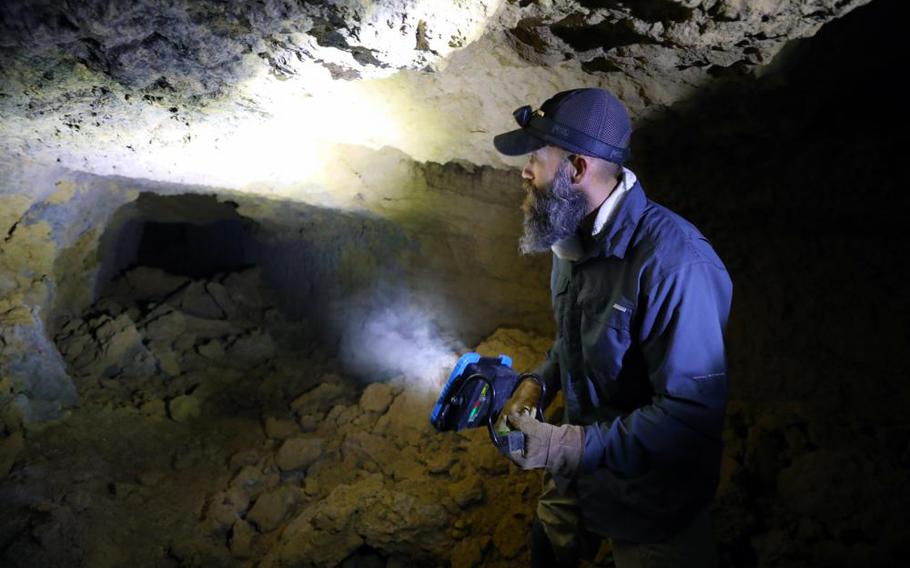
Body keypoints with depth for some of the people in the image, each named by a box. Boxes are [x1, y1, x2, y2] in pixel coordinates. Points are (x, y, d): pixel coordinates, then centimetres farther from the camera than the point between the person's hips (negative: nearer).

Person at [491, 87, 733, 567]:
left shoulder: (673, 263, -32)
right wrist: (540, 383, -3)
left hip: (649, 505, -7)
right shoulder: (574, 239, -3)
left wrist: (572, 447, -32)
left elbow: (693, 411, -31)